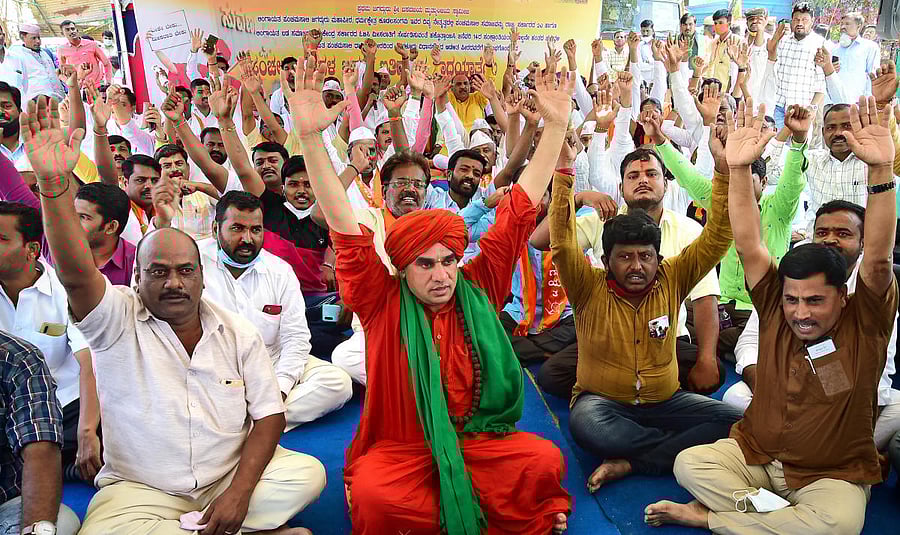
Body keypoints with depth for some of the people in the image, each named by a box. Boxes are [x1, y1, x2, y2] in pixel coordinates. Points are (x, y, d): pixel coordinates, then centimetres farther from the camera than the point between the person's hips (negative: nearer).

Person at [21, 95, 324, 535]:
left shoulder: (238, 332, -1)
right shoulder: (117, 320, -6)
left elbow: (269, 415, -2)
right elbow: (75, 274, -27)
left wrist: (240, 491, -16)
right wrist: (54, 182, -41)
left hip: (232, 477, 1)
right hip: (139, 490, 0)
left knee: (307, 473, -21)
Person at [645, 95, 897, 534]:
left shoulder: (865, 324, -10)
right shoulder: (775, 309, -6)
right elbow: (748, 246, -14)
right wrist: (739, 169, -24)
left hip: (832, 473, -1)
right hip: (754, 454, 2)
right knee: (689, 462, -20)